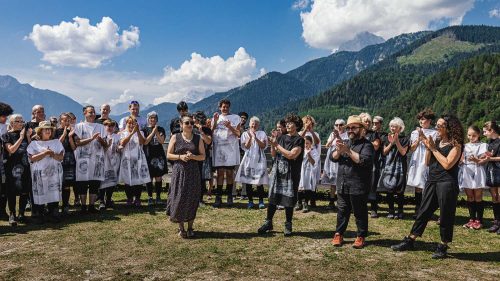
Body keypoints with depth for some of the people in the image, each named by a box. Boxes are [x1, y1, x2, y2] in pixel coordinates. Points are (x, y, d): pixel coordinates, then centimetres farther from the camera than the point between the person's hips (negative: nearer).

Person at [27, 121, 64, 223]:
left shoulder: (56, 142, 12)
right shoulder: (34, 143, 7)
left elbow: (61, 157, 4)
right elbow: (32, 158, -7)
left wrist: (52, 154, -14)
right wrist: (45, 153, -14)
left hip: (53, 173, 1)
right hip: (39, 174, -1)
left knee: (54, 194, -6)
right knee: (40, 195, -1)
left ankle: (54, 215, -2)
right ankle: (39, 216, 11)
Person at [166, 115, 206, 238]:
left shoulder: (198, 138, 6)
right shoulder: (175, 138, 4)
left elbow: (203, 156, 5)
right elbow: (168, 155, 3)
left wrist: (193, 156, -14)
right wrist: (180, 156, -14)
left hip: (193, 172, 1)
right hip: (179, 171, -1)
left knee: (192, 199, 1)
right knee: (179, 198, -4)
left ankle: (190, 227, 15)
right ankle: (181, 228, 11)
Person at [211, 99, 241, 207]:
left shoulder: (235, 118, 9)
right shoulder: (216, 117, 16)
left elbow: (238, 134, 0)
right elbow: (211, 132, 6)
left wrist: (230, 127, -15)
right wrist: (215, 121, -5)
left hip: (231, 148, -1)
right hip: (218, 147, 1)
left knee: (230, 172, 0)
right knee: (220, 172, -2)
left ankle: (229, 196, 8)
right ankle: (218, 197, -1)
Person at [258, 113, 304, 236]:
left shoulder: (299, 140, -5)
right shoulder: (281, 137, 10)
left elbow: (291, 155, -16)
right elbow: (273, 154, 10)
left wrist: (277, 145, -14)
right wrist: (272, 144, -8)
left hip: (291, 174, -4)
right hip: (277, 171, 4)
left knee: (288, 200, 2)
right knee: (272, 198, 5)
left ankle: (288, 225, 15)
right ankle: (268, 223, 14)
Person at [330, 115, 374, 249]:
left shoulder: (366, 144, -6)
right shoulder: (345, 143, 15)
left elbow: (365, 160, -22)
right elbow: (332, 157, 7)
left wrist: (348, 151, -23)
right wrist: (339, 151, -15)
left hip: (358, 186, -6)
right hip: (342, 185, 6)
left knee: (360, 213, 5)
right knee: (342, 211, 13)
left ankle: (361, 237, 18)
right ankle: (339, 234, 22)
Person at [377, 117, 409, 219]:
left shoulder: (404, 139, 2)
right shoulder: (387, 138, 11)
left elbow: (403, 152, -7)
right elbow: (384, 152, 4)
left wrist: (397, 141, -14)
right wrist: (391, 143, -8)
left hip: (399, 166, -3)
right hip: (388, 166, 3)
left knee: (399, 191, -3)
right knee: (388, 189, 1)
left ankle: (400, 211, 7)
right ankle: (391, 211, 10)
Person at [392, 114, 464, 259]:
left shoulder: (455, 145, -6)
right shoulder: (437, 142, 13)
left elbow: (447, 164, -18)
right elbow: (428, 163, 10)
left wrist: (433, 148, -13)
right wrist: (428, 147, -4)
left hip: (447, 184, -6)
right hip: (431, 181, 7)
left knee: (445, 216, 2)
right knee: (423, 212, 10)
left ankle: (443, 247, 15)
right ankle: (410, 241, 15)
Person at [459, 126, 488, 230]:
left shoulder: (482, 145, 3)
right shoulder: (465, 146, 14)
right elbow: (461, 160, 12)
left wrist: (476, 160, -24)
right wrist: (461, 161, -11)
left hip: (477, 172, -3)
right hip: (466, 172, 4)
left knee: (478, 197, -1)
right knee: (469, 197, 7)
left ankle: (479, 220, 5)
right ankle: (472, 219, 15)